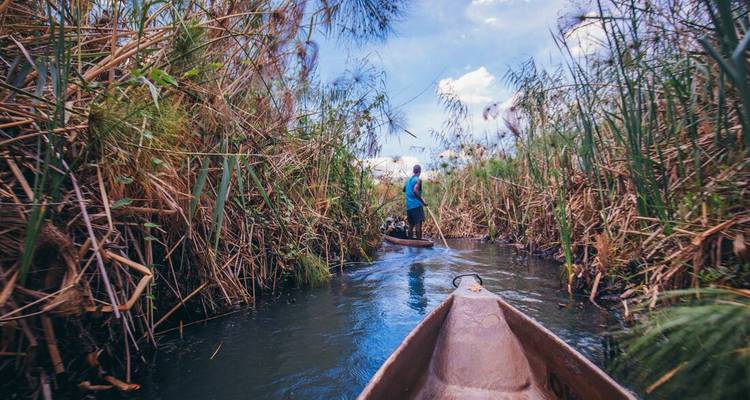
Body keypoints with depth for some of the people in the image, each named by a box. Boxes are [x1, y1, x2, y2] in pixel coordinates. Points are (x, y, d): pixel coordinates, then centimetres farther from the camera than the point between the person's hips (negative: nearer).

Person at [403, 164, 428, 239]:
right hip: (416, 205, -7)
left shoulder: (408, 180, 15)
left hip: (408, 206, 8)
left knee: (411, 225, 12)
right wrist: (422, 201, -21)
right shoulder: (418, 180, -7)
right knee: (418, 224, -9)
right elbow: (415, 190, -24)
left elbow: (404, 190, 29)